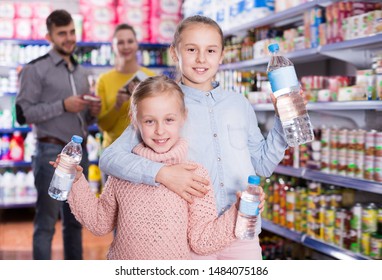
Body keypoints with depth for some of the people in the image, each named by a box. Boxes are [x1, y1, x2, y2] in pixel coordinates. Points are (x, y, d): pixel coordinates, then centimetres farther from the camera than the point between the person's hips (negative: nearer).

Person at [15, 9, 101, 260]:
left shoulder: (82, 73, 17)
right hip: (52, 152, -6)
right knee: (46, 223, -2)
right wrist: (63, 106, -18)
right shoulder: (35, 70, -4)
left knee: (75, 221, 13)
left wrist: (92, 113, 0)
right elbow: (24, 114, -11)